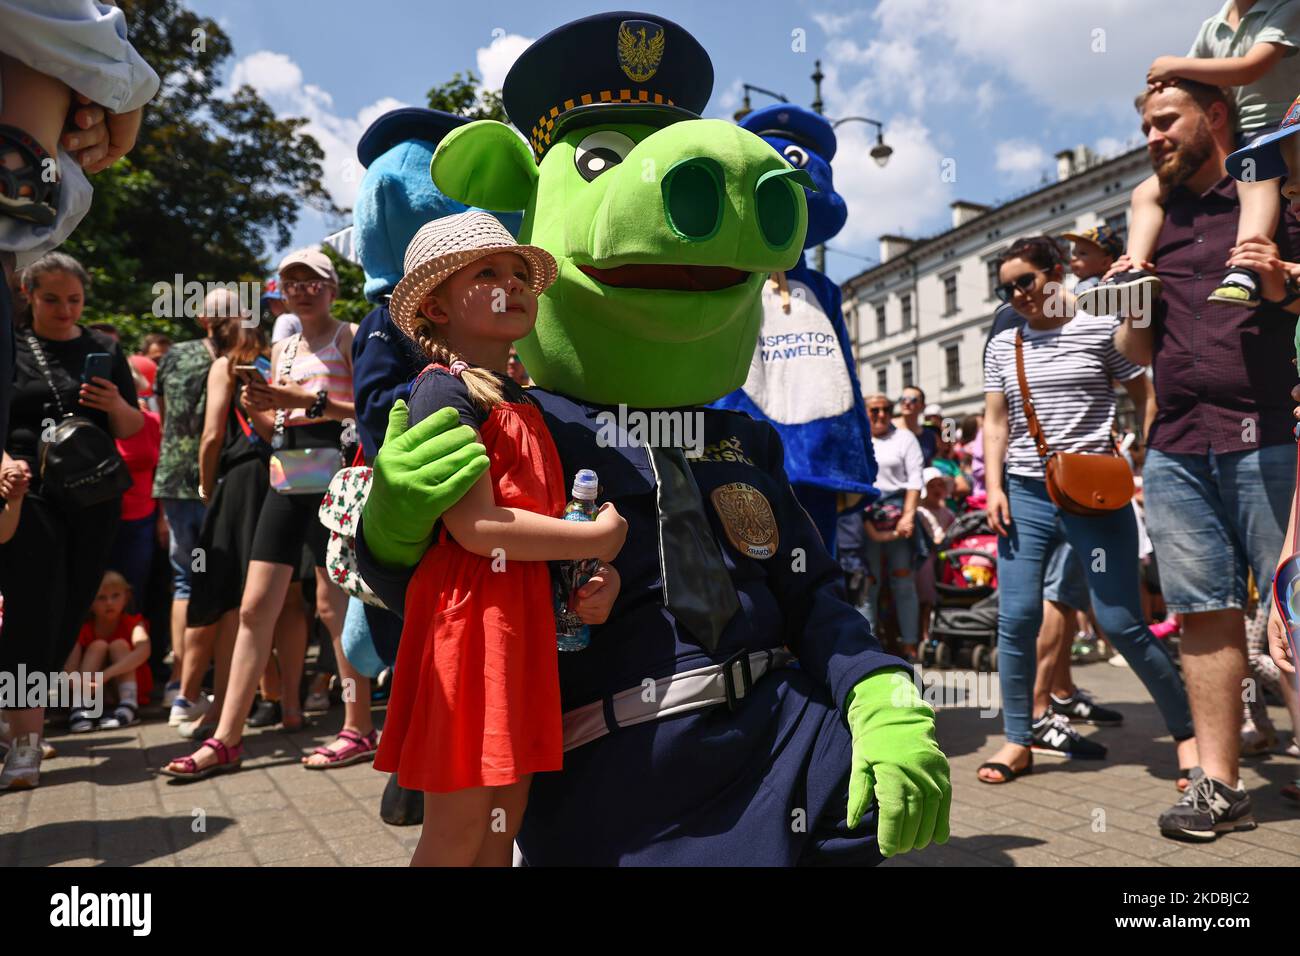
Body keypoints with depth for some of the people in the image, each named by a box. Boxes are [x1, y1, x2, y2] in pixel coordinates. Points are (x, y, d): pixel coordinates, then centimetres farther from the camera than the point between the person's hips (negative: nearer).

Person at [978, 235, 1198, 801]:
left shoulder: (1102, 329, 2)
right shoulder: (1002, 347, 12)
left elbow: (1149, 400, 3)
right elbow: (995, 422, 11)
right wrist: (994, 488, 0)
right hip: (1026, 495, 3)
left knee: (1122, 624, -3)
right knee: (1016, 619, -3)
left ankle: (1186, 729, 20)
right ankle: (1019, 742, 10)